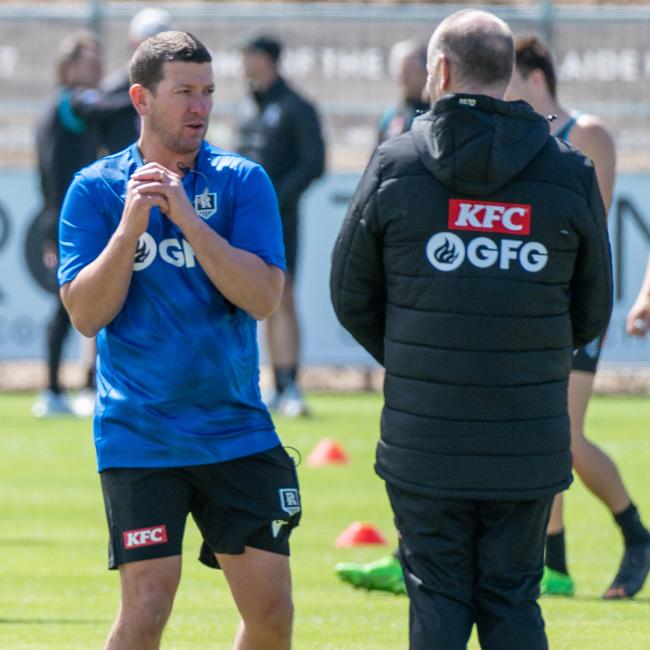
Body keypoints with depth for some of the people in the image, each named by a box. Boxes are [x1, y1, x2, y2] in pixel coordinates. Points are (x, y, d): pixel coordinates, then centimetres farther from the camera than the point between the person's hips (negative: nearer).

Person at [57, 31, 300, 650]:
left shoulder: (243, 181, 2)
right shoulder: (96, 189, 0)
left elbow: (262, 297, -9)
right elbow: (85, 314, -6)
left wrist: (187, 217, -17)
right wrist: (131, 225, -17)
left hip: (237, 430, 2)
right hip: (139, 436, -2)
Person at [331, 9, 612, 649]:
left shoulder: (395, 164, -2)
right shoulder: (570, 174, 2)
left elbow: (349, 294, 5)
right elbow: (593, 308, 10)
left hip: (424, 442, -1)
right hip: (529, 445, 1)